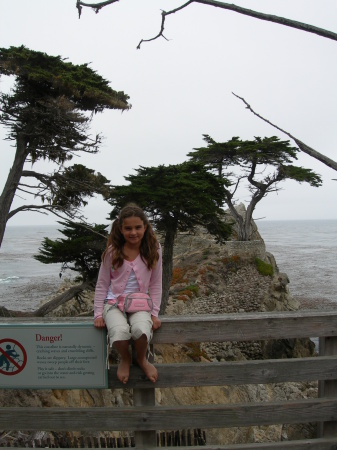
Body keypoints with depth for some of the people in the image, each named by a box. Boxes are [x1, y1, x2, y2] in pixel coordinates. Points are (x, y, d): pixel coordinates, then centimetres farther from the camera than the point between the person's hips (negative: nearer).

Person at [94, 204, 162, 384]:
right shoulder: (112, 251, -6)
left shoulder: (153, 250, -4)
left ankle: (141, 359, 6)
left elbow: (156, 284, 3)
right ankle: (125, 359, 7)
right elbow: (102, 284, 3)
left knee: (142, 330, -33)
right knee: (119, 332, -33)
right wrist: (98, 314, -1)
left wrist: (154, 313, -3)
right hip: (114, 302, 0)